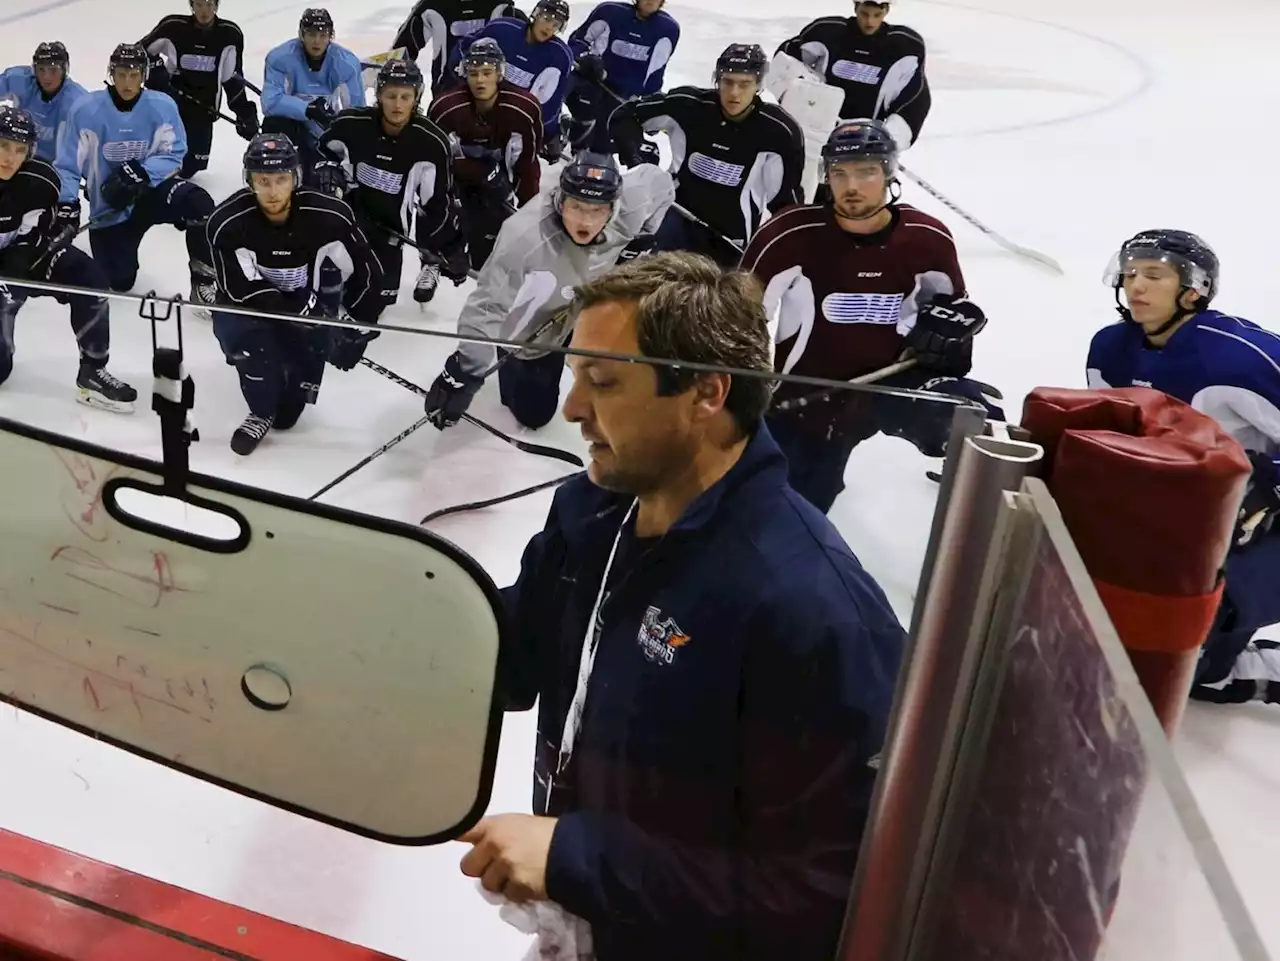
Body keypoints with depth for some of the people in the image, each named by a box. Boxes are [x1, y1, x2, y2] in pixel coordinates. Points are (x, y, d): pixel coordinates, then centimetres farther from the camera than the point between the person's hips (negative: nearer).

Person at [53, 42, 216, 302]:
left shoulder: (162, 106, -12)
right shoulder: (87, 109, -13)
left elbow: (173, 155, -9)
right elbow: (67, 163, -7)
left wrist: (141, 173, -27)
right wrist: (66, 203, -20)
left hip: (152, 191, 0)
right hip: (109, 208, 0)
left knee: (199, 203, -33)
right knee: (118, 282, -6)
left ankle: (203, 279, -16)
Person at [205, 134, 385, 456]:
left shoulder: (329, 215, -26)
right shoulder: (227, 221, -27)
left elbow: (365, 272, -14)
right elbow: (238, 288, -26)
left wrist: (358, 329, -14)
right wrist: (294, 313, -37)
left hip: (310, 299, 0)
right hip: (253, 302, 0)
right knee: (233, 329, -34)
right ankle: (262, 411, -7)